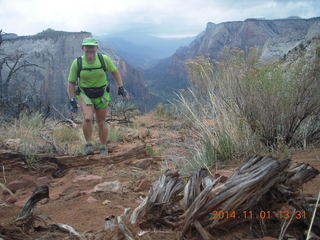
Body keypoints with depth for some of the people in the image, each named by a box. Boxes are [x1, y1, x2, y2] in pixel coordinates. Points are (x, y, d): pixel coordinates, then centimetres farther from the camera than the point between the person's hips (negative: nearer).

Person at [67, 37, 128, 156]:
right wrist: (72, 100, -8)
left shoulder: (104, 59, -13)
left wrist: (121, 88, 0)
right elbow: (71, 83, -4)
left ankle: (103, 148, 26)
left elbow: (115, 72, 5)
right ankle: (88, 145, -4)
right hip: (85, 95, -1)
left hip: (102, 96, 1)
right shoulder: (77, 63, -13)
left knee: (101, 123, 7)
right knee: (87, 118, -24)